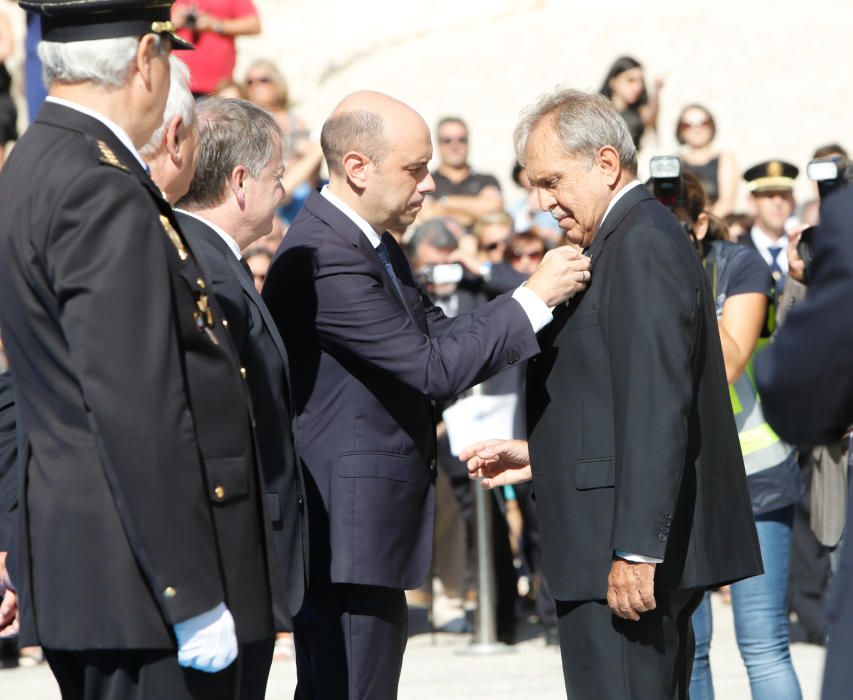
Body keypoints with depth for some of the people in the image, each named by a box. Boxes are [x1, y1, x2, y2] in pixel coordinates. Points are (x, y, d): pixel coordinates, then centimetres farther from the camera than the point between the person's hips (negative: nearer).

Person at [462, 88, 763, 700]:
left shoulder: (643, 245, -14)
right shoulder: (644, 238, 18)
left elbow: (658, 407, -22)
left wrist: (636, 550, -24)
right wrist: (542, 458, 17)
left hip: (627, 561, -11)